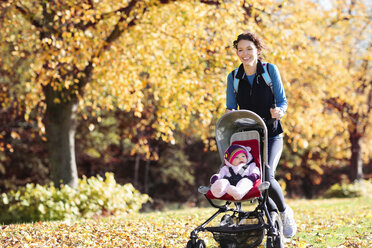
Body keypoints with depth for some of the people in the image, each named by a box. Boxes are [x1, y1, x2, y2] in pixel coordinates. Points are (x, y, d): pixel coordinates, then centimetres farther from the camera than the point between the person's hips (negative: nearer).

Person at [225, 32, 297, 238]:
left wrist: (279, 111, -23)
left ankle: (285, 212, 6)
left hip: (271, 135, -3)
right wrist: (230, 114, -16)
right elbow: (231, 107, 7)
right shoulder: (233, 77, 4)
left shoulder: (270, 70, -2)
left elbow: (282, 101, -1)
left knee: (267, 176, -21)